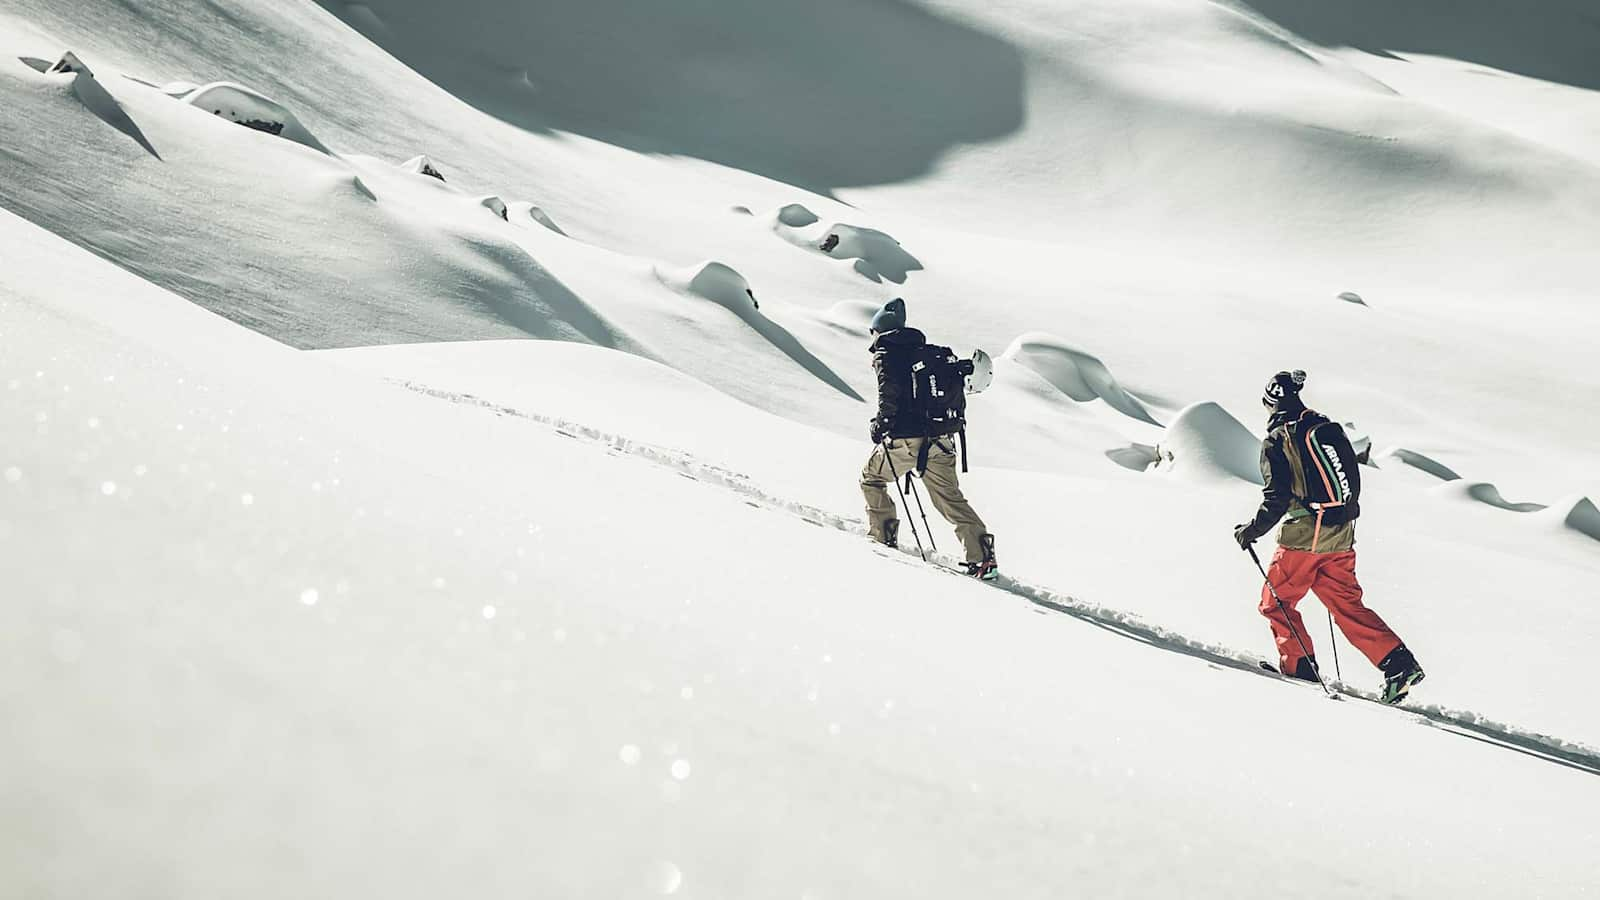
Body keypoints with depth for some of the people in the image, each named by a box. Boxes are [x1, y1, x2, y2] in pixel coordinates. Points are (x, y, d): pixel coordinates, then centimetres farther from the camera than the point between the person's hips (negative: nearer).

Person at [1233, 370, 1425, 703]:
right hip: (1341, 537, 6)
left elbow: (1277, 498, -13)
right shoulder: (1330, 428, 12)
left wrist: (1252, 531, 0)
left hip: (1303, 535, -6)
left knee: (1276, 602, 11)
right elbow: (1354, 482, 15)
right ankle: (1399, 663, -2)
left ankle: (1300, 669, 7)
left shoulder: (1277, 441, -7)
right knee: (1347, 605, 10)